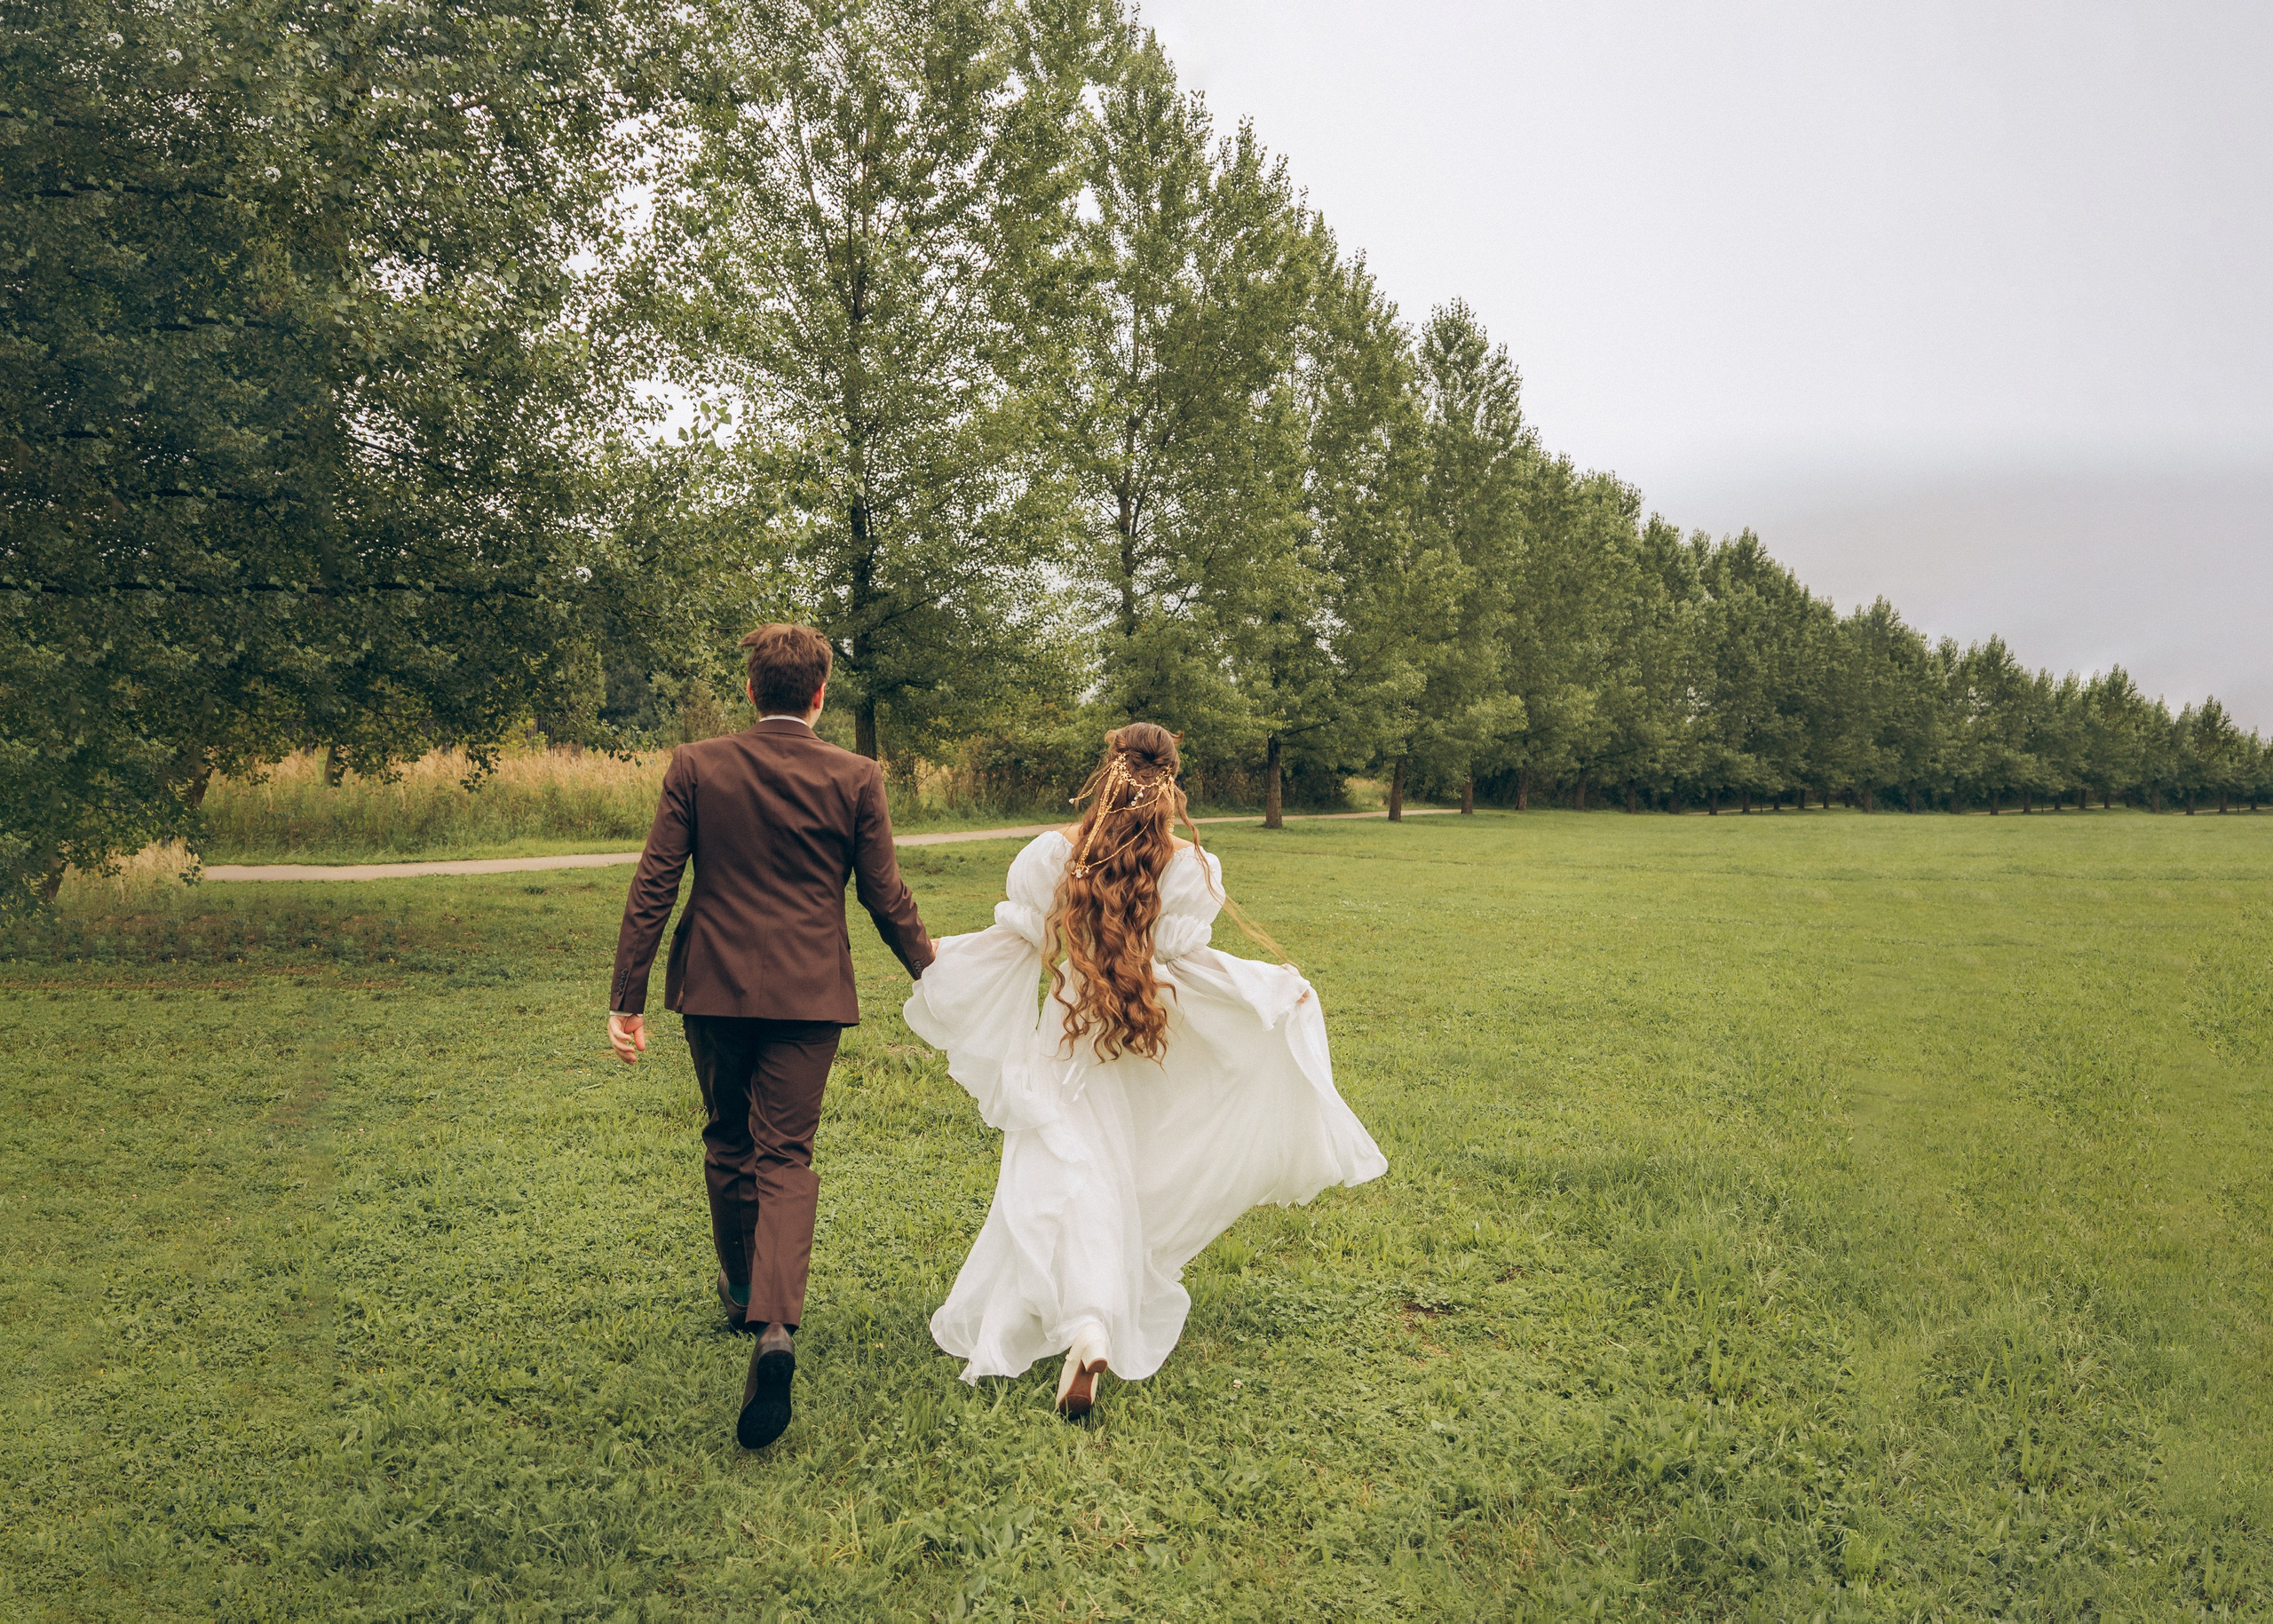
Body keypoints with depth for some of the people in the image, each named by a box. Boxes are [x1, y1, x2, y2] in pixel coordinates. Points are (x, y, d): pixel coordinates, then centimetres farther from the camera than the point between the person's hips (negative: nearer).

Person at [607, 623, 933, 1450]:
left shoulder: (696, 767, -3)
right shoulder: (855, 778, -4)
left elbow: (652, 887, -4)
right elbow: (886, 899, 0)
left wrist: (627, 997, 0)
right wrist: (932, 976, 15)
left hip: (714, 987, 1)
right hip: (808, 994, -1)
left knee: (728, 1142, 21)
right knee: (784, 1157, 2)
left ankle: (742, 1289, 39)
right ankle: (774, 1325, -18)